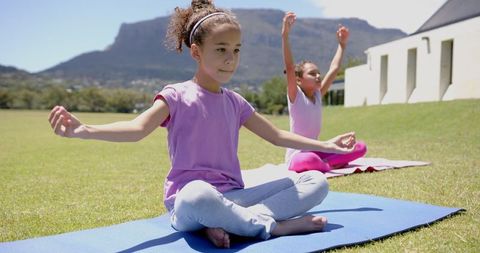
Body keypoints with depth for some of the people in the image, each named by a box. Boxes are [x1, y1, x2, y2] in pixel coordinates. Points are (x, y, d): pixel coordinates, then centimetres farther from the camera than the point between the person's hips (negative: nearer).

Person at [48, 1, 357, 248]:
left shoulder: (235, 102, 13)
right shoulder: (178, 95, -3)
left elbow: (277, 135, 22)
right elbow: (138, 129, -17)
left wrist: (325, 145, 23)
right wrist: (83, 130, -34)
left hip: (233, 197, 6)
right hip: (188, 203, -6)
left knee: (316, 181, -6)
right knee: (198, 194, -44)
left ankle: (225, 224, -22)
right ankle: (273, 225, -19)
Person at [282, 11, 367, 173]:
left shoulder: (318, 95, 6)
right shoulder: (295, 96, -12)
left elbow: (334, 69, 11)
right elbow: (289, 67, -25)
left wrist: (342, 44, 14)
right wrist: (285, 35, -33)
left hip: (315, 152, 7)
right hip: (296, 156, -7)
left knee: (360, 147, -3)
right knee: (310, 160, -43)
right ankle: (331, 165, -12)